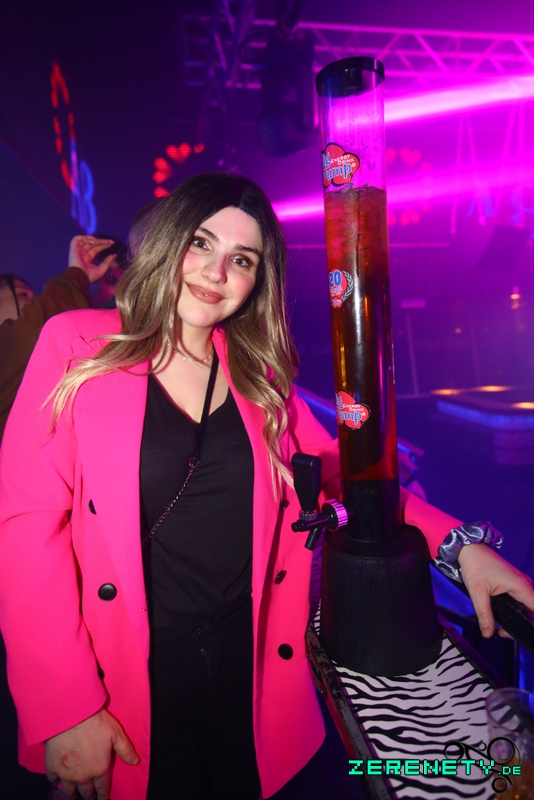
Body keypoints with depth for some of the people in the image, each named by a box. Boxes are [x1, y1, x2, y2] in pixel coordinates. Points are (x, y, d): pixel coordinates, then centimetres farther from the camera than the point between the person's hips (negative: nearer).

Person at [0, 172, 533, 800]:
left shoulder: (259, 371, 3)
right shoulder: (77, 344, -8)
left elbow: (336, 464, 3)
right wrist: (66, 711, -14)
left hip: (250, 674, 3)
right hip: (127, 685, -2)